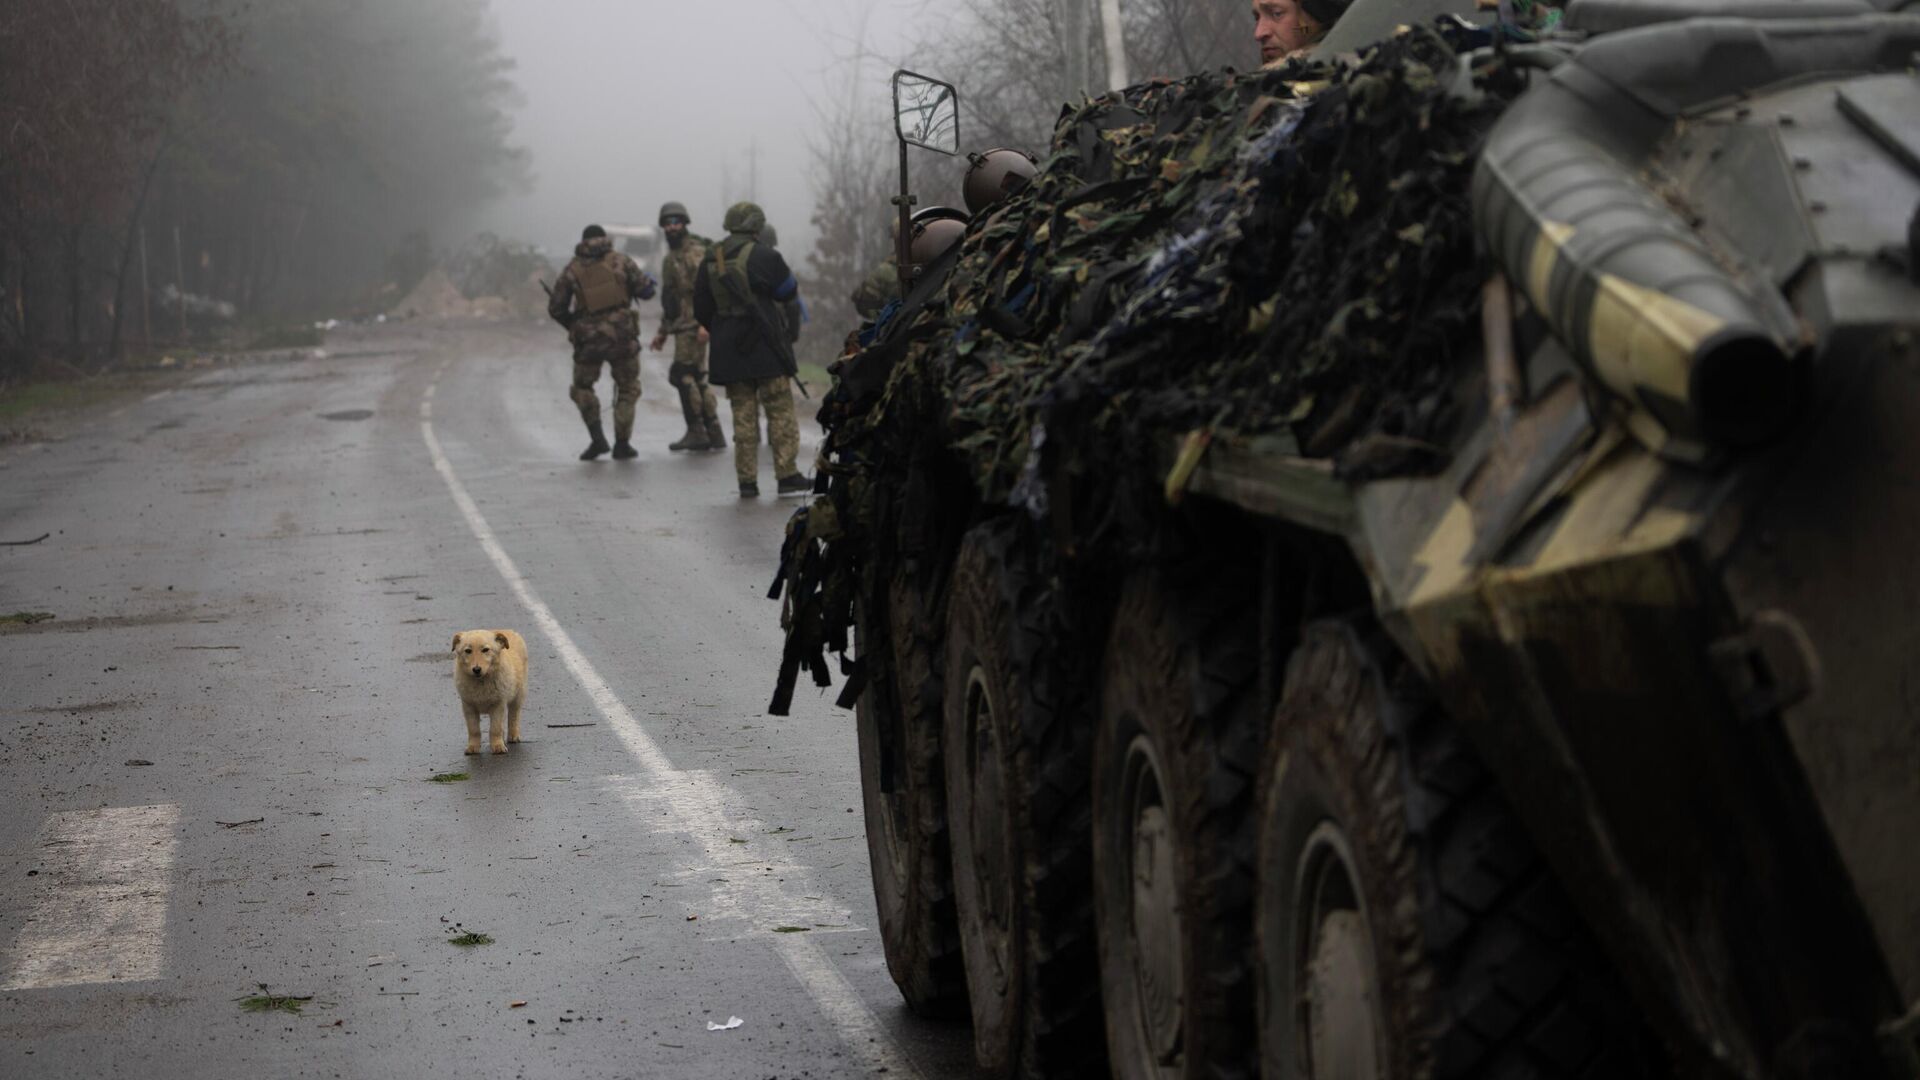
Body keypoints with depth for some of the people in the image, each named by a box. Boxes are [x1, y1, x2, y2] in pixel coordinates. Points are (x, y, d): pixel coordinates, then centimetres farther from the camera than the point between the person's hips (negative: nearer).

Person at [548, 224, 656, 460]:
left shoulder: (572, 270, 3)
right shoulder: (620, 261, 0)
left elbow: (556, 308, 4)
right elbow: (645, 290, -4)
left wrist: (572, 325, 22)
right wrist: (649, 282, 20)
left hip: (588, 340, 0)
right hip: (622, 335, 0)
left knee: (582, 388, 20)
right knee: (628, 388, 16)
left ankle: (597, 438, 6)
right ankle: (622, 443, 11)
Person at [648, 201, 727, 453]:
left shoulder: (696, 252, -9)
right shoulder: (670, 258, 22)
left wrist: (705, 322, -28)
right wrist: (662, 331, 27)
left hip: (694, 325, -10)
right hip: (681, 326, 10)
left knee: (682, 375, -13)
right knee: (696, 379, 9)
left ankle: (696, 432, -10)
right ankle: (714, 434, 12)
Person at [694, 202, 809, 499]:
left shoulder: (710, 260, 7)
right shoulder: (761, 256, -11)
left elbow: (702, 309, 12)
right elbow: (788, 291, -1)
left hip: (729, 351, 5)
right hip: (765, 349, -5)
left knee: (743, 416, 8)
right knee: (781, 412, 2)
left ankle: (747, 481, 6)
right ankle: (787, 476, -2)